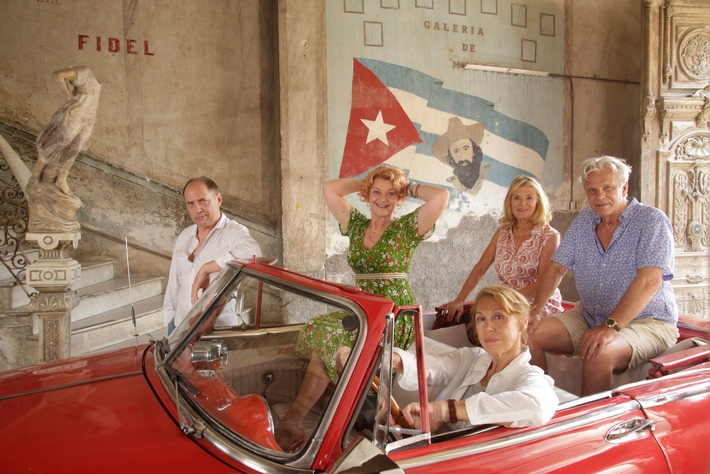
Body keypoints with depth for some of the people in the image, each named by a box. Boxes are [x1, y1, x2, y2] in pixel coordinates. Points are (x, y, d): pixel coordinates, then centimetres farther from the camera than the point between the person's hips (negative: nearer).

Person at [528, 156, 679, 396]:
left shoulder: (652, 221, -11)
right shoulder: (583, 222, 8)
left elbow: (650, 281, -23)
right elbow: (556, 268, 7)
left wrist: (610, 327, -32)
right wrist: (535, 311, -10)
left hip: (647, 321, -6)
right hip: (589, 317, 6)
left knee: (599, 354, -35)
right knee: (528, 333, -11)